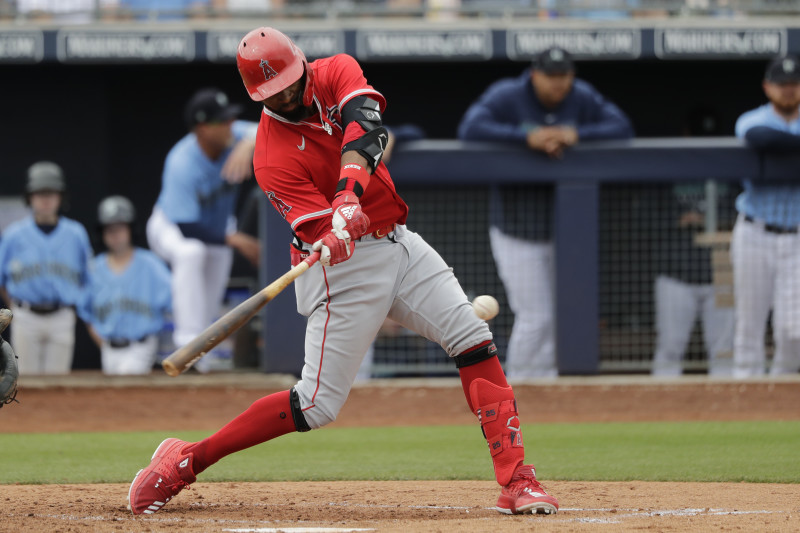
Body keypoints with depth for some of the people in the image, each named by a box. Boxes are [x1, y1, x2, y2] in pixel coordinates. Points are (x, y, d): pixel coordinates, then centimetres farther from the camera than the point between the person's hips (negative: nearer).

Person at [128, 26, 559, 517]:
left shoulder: (336, 73, -3)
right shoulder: (273, 159, -16)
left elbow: (363, 127, -24)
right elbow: (320, 229, -24)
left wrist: (349, 194, -40)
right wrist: (335, 241, -48)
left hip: (397, 242, 6)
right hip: (346, 263, -6)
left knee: (473, 339, -7)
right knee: (318, 404, -7)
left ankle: (516, 480, -6)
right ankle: (185, 462, 2)